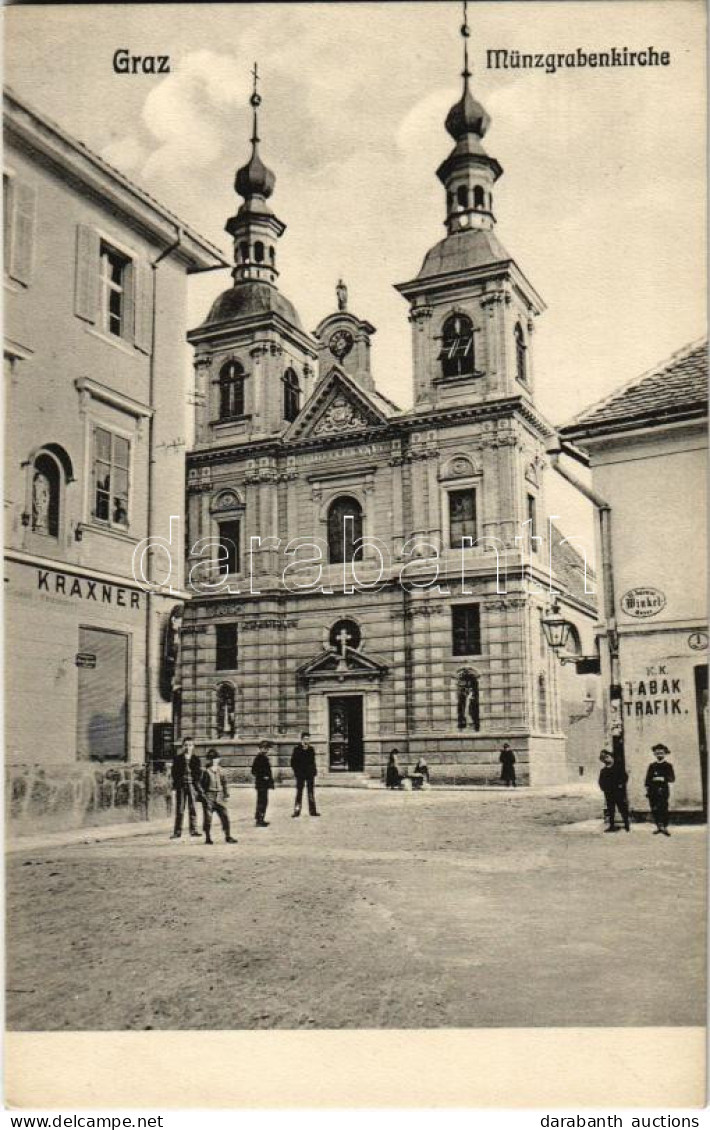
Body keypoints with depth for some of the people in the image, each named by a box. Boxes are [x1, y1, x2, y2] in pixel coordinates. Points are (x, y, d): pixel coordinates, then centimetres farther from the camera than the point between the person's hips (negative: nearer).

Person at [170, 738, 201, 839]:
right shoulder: (177, 758, 5)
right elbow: (173, 771, 4)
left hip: (192, 785, 1)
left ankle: (193, 830, 1)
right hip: (181, 785, -1)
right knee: (179, 809, 2)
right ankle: (177, 832, 5)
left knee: (193, 808, -3)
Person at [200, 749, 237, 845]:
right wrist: (203, 795, -12)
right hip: (209, 798, -4)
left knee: (225, 816, 2)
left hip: (219, 798, 4)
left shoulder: (220, 772, 8)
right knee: (208, 818, 0)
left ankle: (228, 836, 11)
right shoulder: (206, 772, -7)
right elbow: (201, 785, -5)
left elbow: (224, 783, 16)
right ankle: (208, 838, 11)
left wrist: (226, 794, 12)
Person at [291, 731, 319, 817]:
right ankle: (297, 811, 4)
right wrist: (296, 771, -7)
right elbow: (293, 762, 0)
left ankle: (312, 811, 12)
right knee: (299, 793, 1)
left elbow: (313, 761, 12)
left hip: (310, 774, 3)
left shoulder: (311, 749, 7)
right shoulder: (297, 749, -3)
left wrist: (314, 771, 3)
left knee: (311, 793, 7)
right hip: (300, 774, -3)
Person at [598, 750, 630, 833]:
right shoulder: (603, 771, 11)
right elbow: (601, 781, 16)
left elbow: (625, 776, -6)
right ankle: (611, 825, 12)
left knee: (623, 808, 0)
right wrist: (603, 787, 0)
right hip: (608, 793, 4)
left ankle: (627, 824, 10)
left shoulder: (618, 767, -1)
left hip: (619, 792, -4)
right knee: (610, 809, 6)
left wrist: (621, 784, -13)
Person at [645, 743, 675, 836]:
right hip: (653, 792, 3)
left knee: (664, 809, -6)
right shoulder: (652, 766, 12)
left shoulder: (668, 766, 6)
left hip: (663, 791, -2)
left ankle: (665, 828, 1)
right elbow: (648, 779, 11)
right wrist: (647, 790, 5)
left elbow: (672, 779, 0)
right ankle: (658, 827, 13)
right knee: (654, 810, 2)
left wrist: (663, 778, -16)